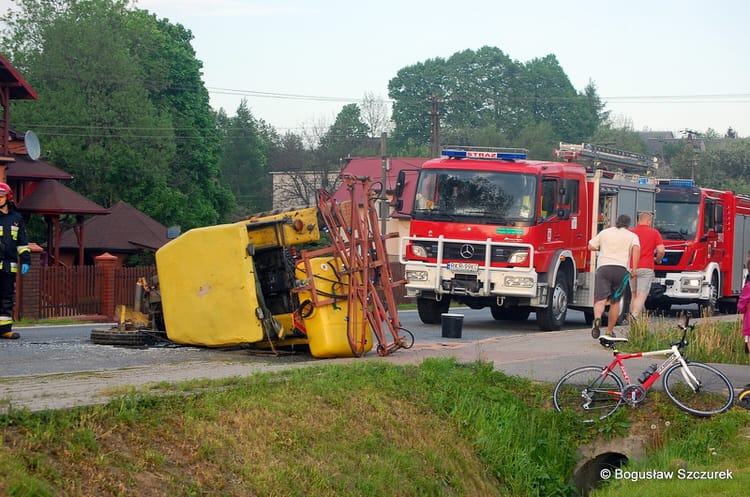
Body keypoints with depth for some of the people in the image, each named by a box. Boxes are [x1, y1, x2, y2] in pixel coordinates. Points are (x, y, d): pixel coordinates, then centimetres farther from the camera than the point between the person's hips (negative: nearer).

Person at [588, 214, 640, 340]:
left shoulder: (604, 233, 17)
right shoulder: (632, 236, 12)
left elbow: (590, 246, 16)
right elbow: (636, 249, -8)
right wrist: (634, 268, -12)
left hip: (603, 267, 0)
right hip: (621, 269, 0)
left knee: (600, 299, -9)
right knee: (615, 301, 14)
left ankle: (597, 318, -40)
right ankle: (610, 331, 19)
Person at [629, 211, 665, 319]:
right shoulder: (654, 233, 2)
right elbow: (661, 250, -7)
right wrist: (657, 260, 14)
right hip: (646, 269, -4)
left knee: (634, 295, 18)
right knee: (641, 296, -9)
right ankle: (634, 317, -27)